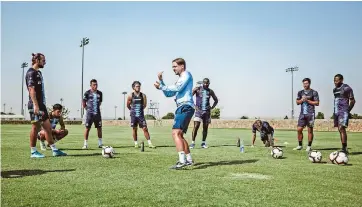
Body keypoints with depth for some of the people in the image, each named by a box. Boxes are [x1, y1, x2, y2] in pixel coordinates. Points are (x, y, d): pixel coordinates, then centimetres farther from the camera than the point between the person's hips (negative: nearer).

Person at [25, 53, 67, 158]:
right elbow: (31, 89, -19)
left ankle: (54, 150, 12)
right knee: (35, 127, -2)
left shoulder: (38, 72, 18)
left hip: (41, 104, 9)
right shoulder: (31, 72, -10)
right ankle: (33, 152, 8)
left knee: (48, 127, 8)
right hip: (35, 105, -9)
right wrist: (35, 105, -24)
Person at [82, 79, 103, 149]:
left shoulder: (100, 93, 8)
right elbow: (84, 104, 3)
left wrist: (97, 108, 11)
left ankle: (100, 143, 15)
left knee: (99, 128, 6)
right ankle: (85, 144, 4)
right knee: (87, 128, -3)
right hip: (90, 113, -4)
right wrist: (88, 108, 4)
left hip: (97, 113, 4)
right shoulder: (87, 93, -3)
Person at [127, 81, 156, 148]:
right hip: (133, 115, 0)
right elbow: (128, 105, 10)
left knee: (145, 128, -4)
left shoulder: (143, 95, -1)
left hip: (141, 115, 0)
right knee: (134, 129, 6)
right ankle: (136, 143, 17)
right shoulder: (130, 96, -3)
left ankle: (150, 143, -2)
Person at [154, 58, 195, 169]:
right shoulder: (180, 80, 27)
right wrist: (161, 81, 16)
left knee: (175, 133, -21)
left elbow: (178, 88, -15)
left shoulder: (187, 74, 0)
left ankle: (182, 161, -29)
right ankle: (189, 160, 24)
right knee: (180, 135, 16)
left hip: (185, 107, -10)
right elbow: (168, 94, 26)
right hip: (183, 108, 10)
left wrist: (161, 86, -7)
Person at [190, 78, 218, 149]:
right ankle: (193, 143, -9)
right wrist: (194, 106, -11)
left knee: (205, 127, 5)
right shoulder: (197, 89, -2)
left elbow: (216, 100, 20)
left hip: (207, 111, 4)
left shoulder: (210, 91, 9)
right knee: (196, 126, -12)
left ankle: (203, 143, 14)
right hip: (199, 110, -4)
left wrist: (212, 107, 6)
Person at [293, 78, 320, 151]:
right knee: (299, 129, 1)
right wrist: (302, 100, -8)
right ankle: (300, 145, 13)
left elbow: (317, 103, -4)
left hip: (310, 114, -4)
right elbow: (297, 102, 12)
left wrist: (308, 100, -12)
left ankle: (309, 146, 7)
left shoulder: (314, 92, 0)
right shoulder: (300, 92, 14)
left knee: (310, 130, -1)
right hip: (302, 113, 4)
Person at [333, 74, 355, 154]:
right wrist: (335, 111, 16)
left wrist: (348, 110, -9)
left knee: (341, 128, -17)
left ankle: (344, 148, -18)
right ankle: (344, 149, 12)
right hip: (336, 112, 8)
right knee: (340, 130, 7)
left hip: (344, 112, -8)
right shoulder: (334, 89, 16)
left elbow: (352, 100, -6)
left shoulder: (346, 88, -7)